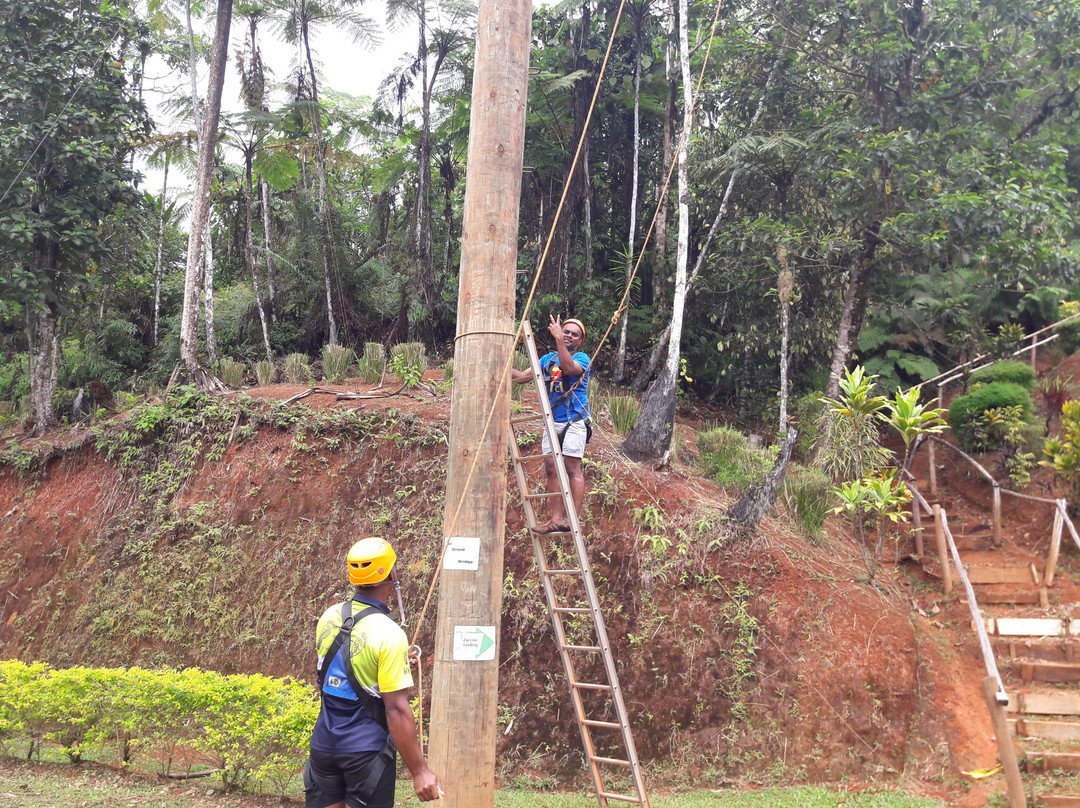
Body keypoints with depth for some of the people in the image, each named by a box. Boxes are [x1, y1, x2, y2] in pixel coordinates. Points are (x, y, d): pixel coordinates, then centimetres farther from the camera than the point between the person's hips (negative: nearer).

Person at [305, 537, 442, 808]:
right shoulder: (389, 634, -20)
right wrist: (419, 770, -18)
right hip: (367, 748, -6)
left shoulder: (329, 617, 0)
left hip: (324, 742, 6)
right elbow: (396, 709, -22)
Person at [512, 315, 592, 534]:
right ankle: (555, 519, 0)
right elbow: (522, 376, 19)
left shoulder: (582, 358, 0)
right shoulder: (548, 358, 18)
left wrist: (559, 340, -25)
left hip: (574, 421, -6)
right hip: (551, 422, 6)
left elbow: (568, 367, -23)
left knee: (572, 467, -11)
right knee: (551, 469, 0)